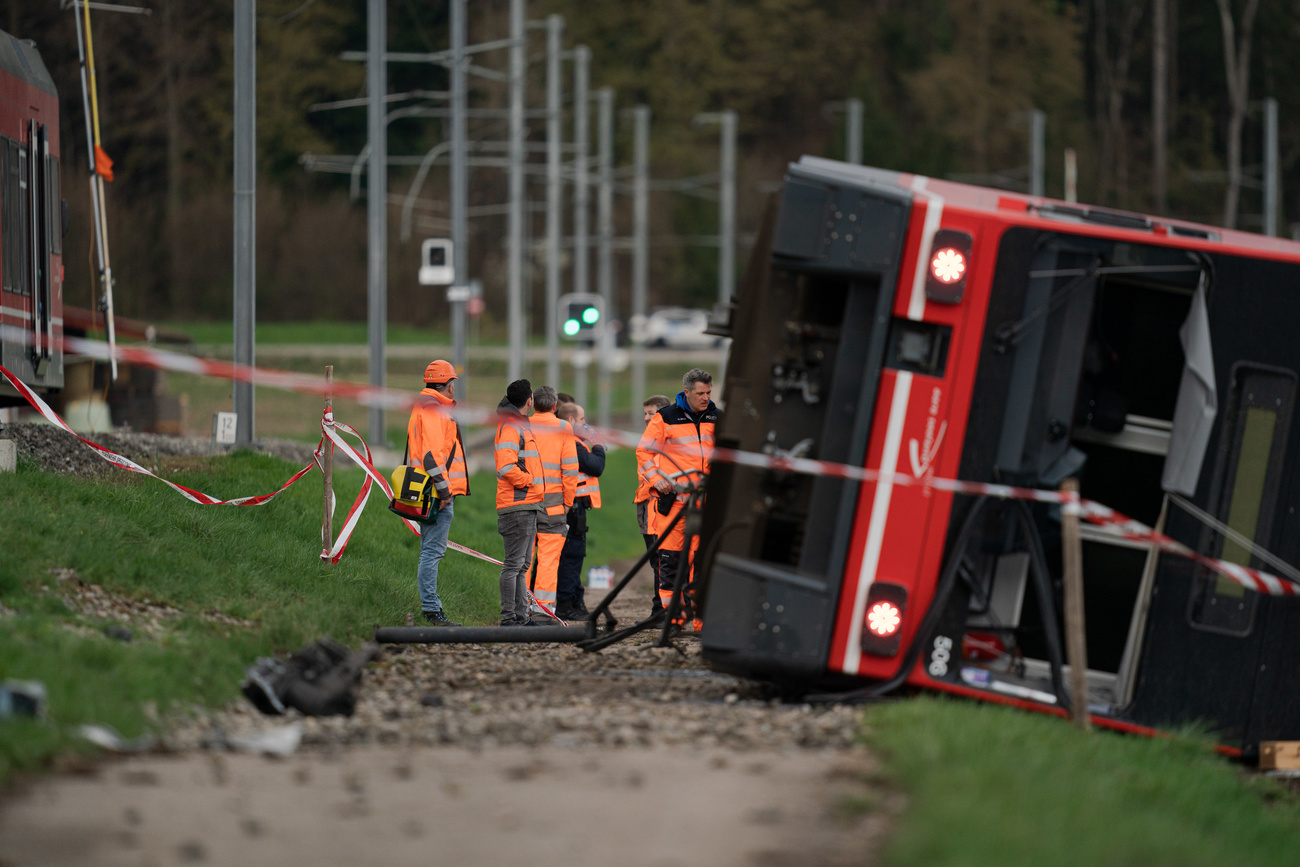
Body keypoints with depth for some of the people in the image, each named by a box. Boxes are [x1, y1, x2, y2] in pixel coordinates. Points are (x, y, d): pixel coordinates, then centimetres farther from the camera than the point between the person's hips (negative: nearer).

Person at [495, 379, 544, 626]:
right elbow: (505, 468, -22)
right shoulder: (509, 427, -12)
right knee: (513, 564, -9)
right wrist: (530, 482, -14)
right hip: (517, 506, -11)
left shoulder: (522, 426, 21)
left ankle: (521, 616, 17)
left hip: (528, 506, 11)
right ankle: (508, 617, -9)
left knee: (522, 565, 13)